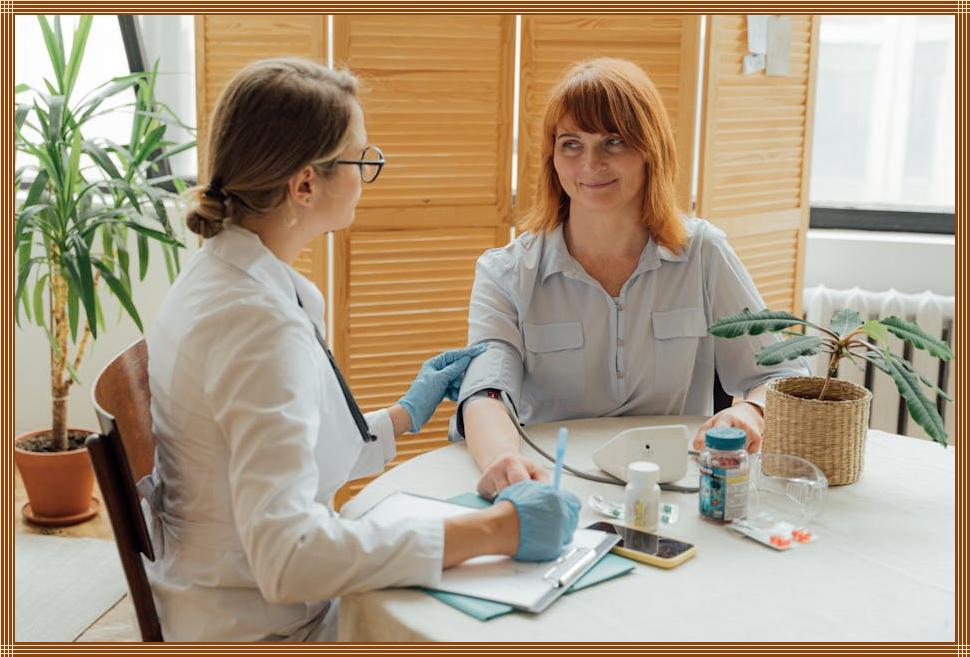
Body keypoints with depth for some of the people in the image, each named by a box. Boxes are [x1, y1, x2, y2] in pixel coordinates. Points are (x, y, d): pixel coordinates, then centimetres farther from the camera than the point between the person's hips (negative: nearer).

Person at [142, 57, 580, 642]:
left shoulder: (219, 274, 4)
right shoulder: (260, 322, -26)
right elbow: (286, 553, -33)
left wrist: (406, 416, 16)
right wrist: (494, 531, -30)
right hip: (261, 632, -8)